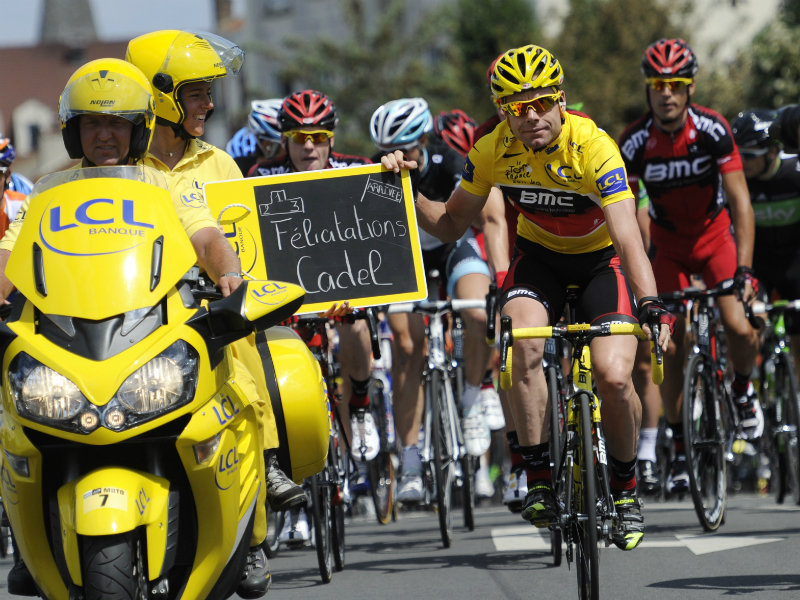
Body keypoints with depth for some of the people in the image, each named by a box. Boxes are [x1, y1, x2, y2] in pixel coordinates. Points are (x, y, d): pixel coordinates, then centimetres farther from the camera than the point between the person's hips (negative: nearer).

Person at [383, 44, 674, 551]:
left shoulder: (593, 146, -30)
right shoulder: (493, 151, -17)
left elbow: (628, 236, -39)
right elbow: (452, 225, -3)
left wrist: (650, 304, -54)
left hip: (602, 258, -2)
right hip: (540, 256, 2)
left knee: (614, 377, -20)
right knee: (525, 343, -29)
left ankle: (625, 486, 8)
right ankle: (540, 478, -19)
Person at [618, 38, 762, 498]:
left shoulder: (713, 130, -24)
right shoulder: (635, 142, -21)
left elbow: (741, 201, -25)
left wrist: (744, 270, -33)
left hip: (715, 237, -1)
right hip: (669, 246, 1)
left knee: (740, 329, -20)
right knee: (671, 347, -9)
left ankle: (743, 388, 13)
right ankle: (680, 447, 5)